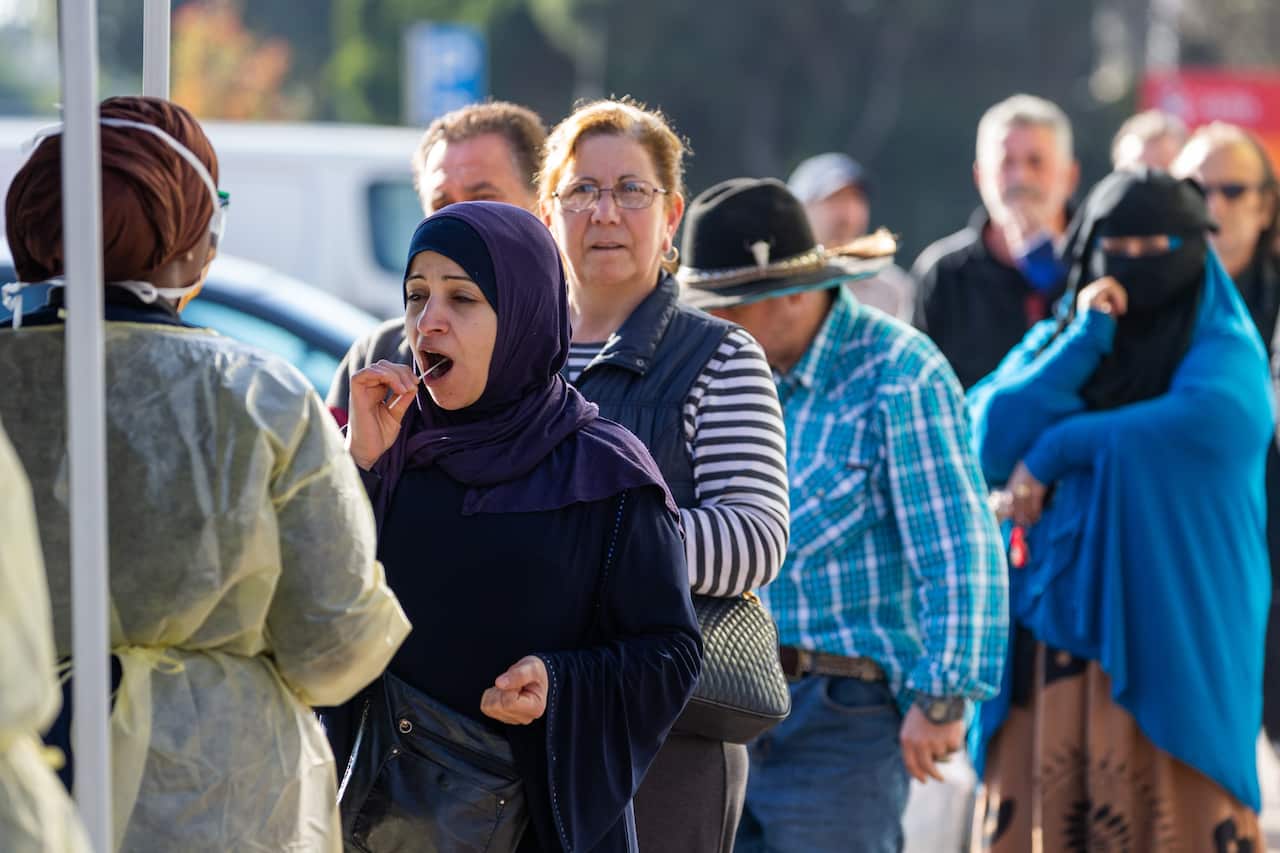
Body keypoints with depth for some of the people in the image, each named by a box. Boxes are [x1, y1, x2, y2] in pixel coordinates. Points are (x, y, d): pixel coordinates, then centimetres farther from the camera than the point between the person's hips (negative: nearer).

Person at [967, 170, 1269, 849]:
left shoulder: (1222, 352, 3)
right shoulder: (1054, 344, 16)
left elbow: (1204, 421, -20)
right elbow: (992, 437, -1)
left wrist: (1056, 450, -12)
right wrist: (1086, 342, -7)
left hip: (1170, 634, -4)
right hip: (1049, 628, 4)